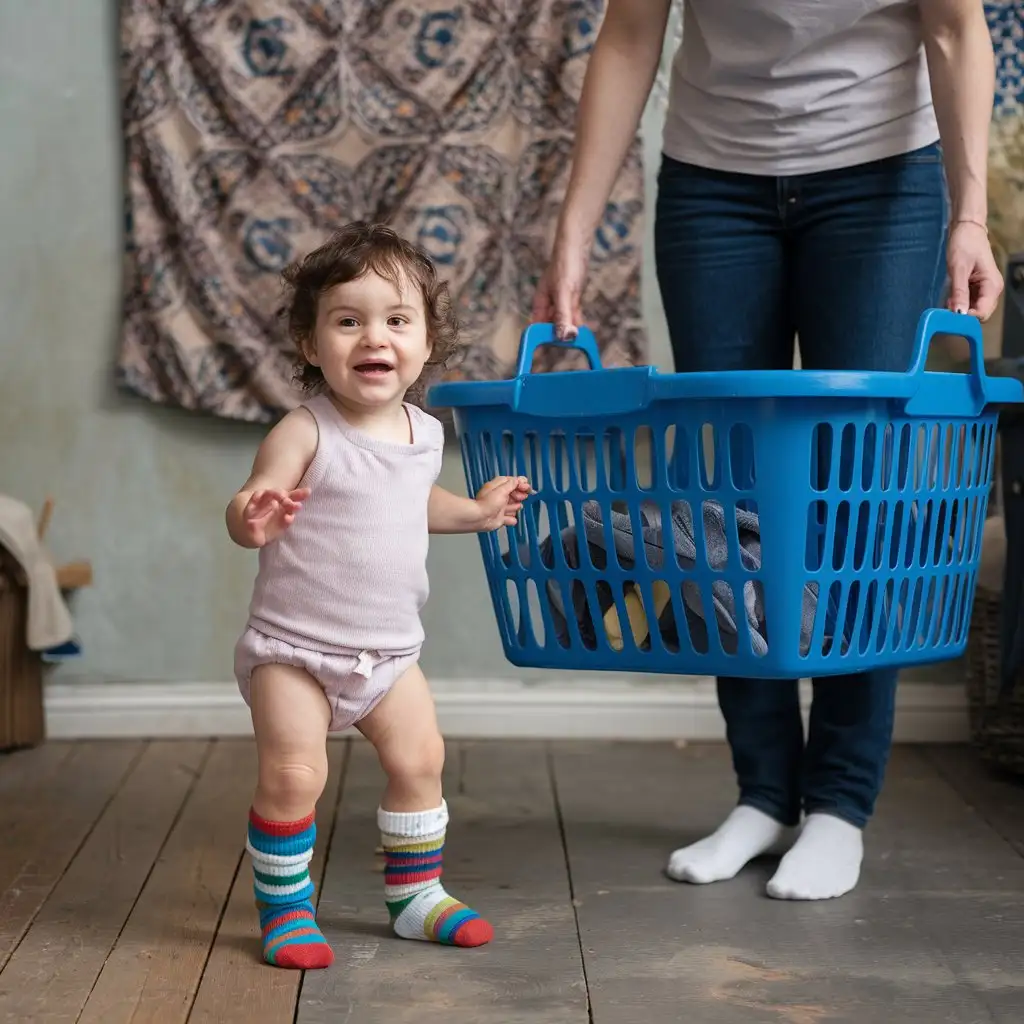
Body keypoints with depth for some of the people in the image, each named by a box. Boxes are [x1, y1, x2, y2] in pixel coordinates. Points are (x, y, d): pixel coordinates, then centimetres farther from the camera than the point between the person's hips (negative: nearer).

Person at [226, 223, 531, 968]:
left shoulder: (424, 434, 3)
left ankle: (416, 896, 29)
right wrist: (252, 517, -44)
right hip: (293, 646, -6)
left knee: (420, 761, 9)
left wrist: (476, 511, 19)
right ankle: (285, 911, 11)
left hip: (389, 649, 6)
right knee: (293, 776, -11)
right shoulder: (305, 434, -18)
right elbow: (251, 512, -22)